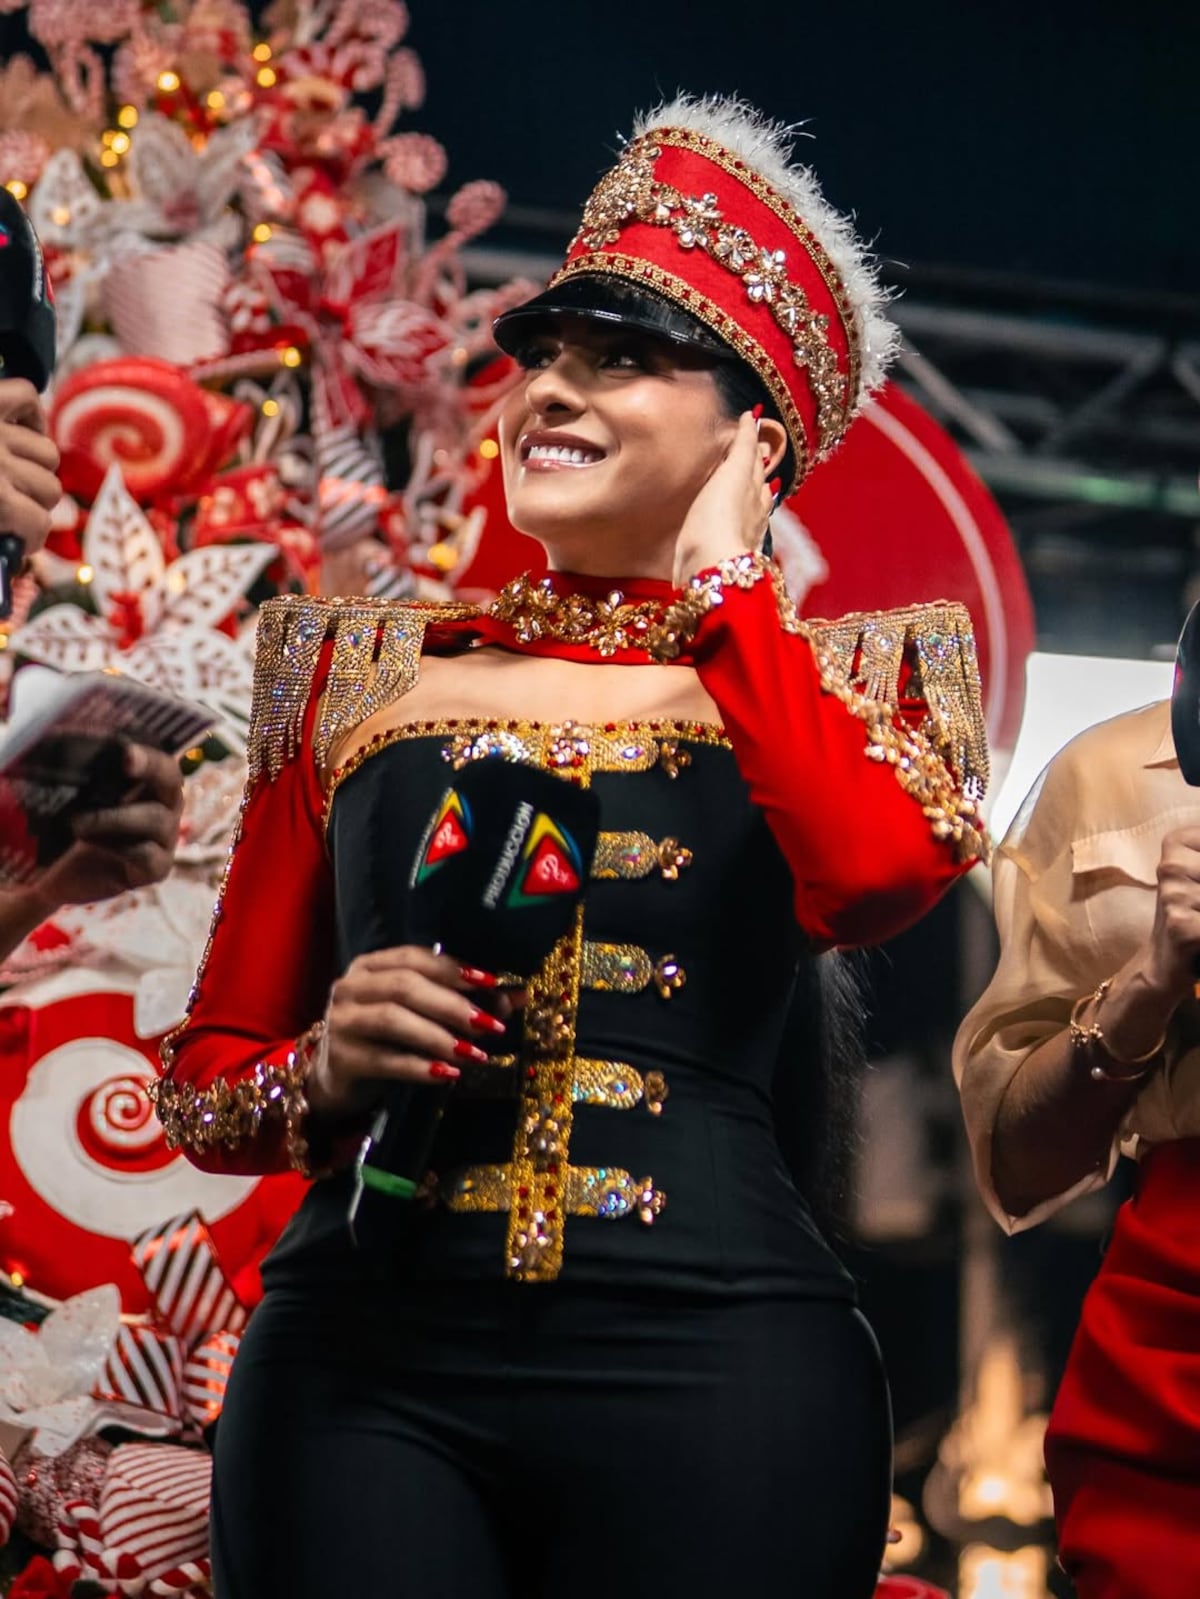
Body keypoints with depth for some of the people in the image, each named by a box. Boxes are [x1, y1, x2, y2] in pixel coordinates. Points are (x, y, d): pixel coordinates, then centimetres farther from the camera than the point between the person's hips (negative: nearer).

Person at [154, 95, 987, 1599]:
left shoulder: (831, 682, 10)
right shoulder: (366, 671, 13)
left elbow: (882, 875, -15)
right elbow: (201, 1075, 15)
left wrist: (719, 572, -2)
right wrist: (328, 1070, -8)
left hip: (712, 1372, -1)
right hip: (366, 1366, 1)